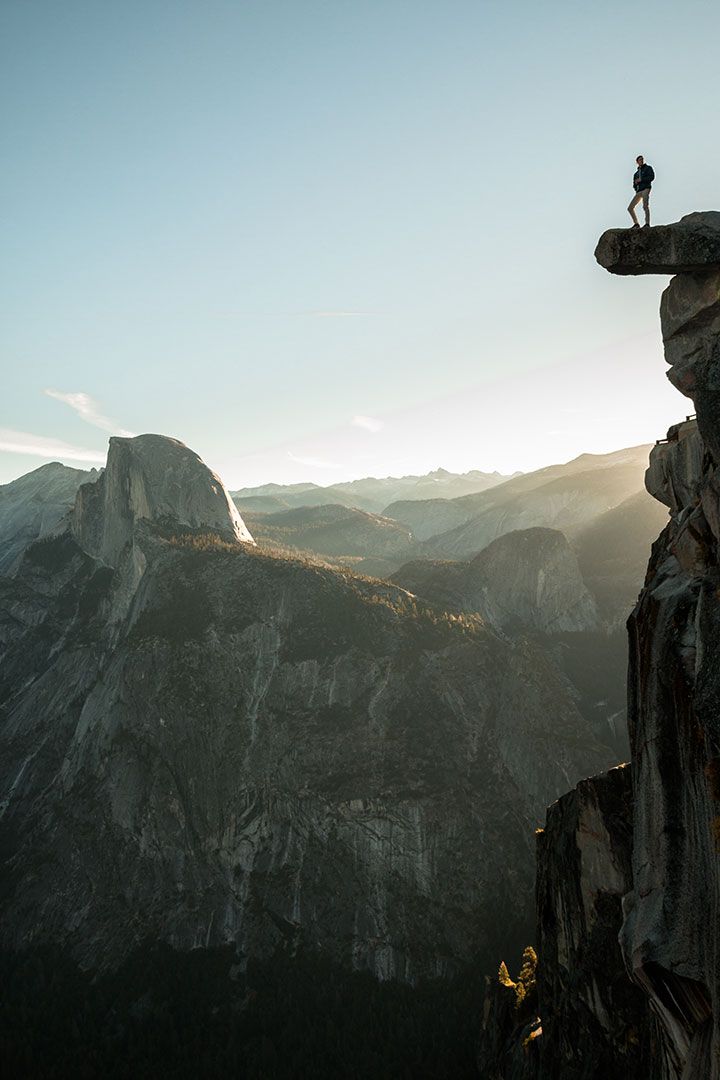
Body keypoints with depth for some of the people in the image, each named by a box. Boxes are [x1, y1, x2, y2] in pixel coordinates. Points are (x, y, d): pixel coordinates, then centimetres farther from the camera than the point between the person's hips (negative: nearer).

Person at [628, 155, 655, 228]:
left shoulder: (648, 168, 10)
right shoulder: (637, 173, 27)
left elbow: (652, 177, -4)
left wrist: (641, 180, -10)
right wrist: (636, 183, 1)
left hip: (646, 189, -7)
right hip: (638, 192, 7)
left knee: (645, 206, -27)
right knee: (630, 208, 0)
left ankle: (647, 224, -36)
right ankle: (636, 224, 10)